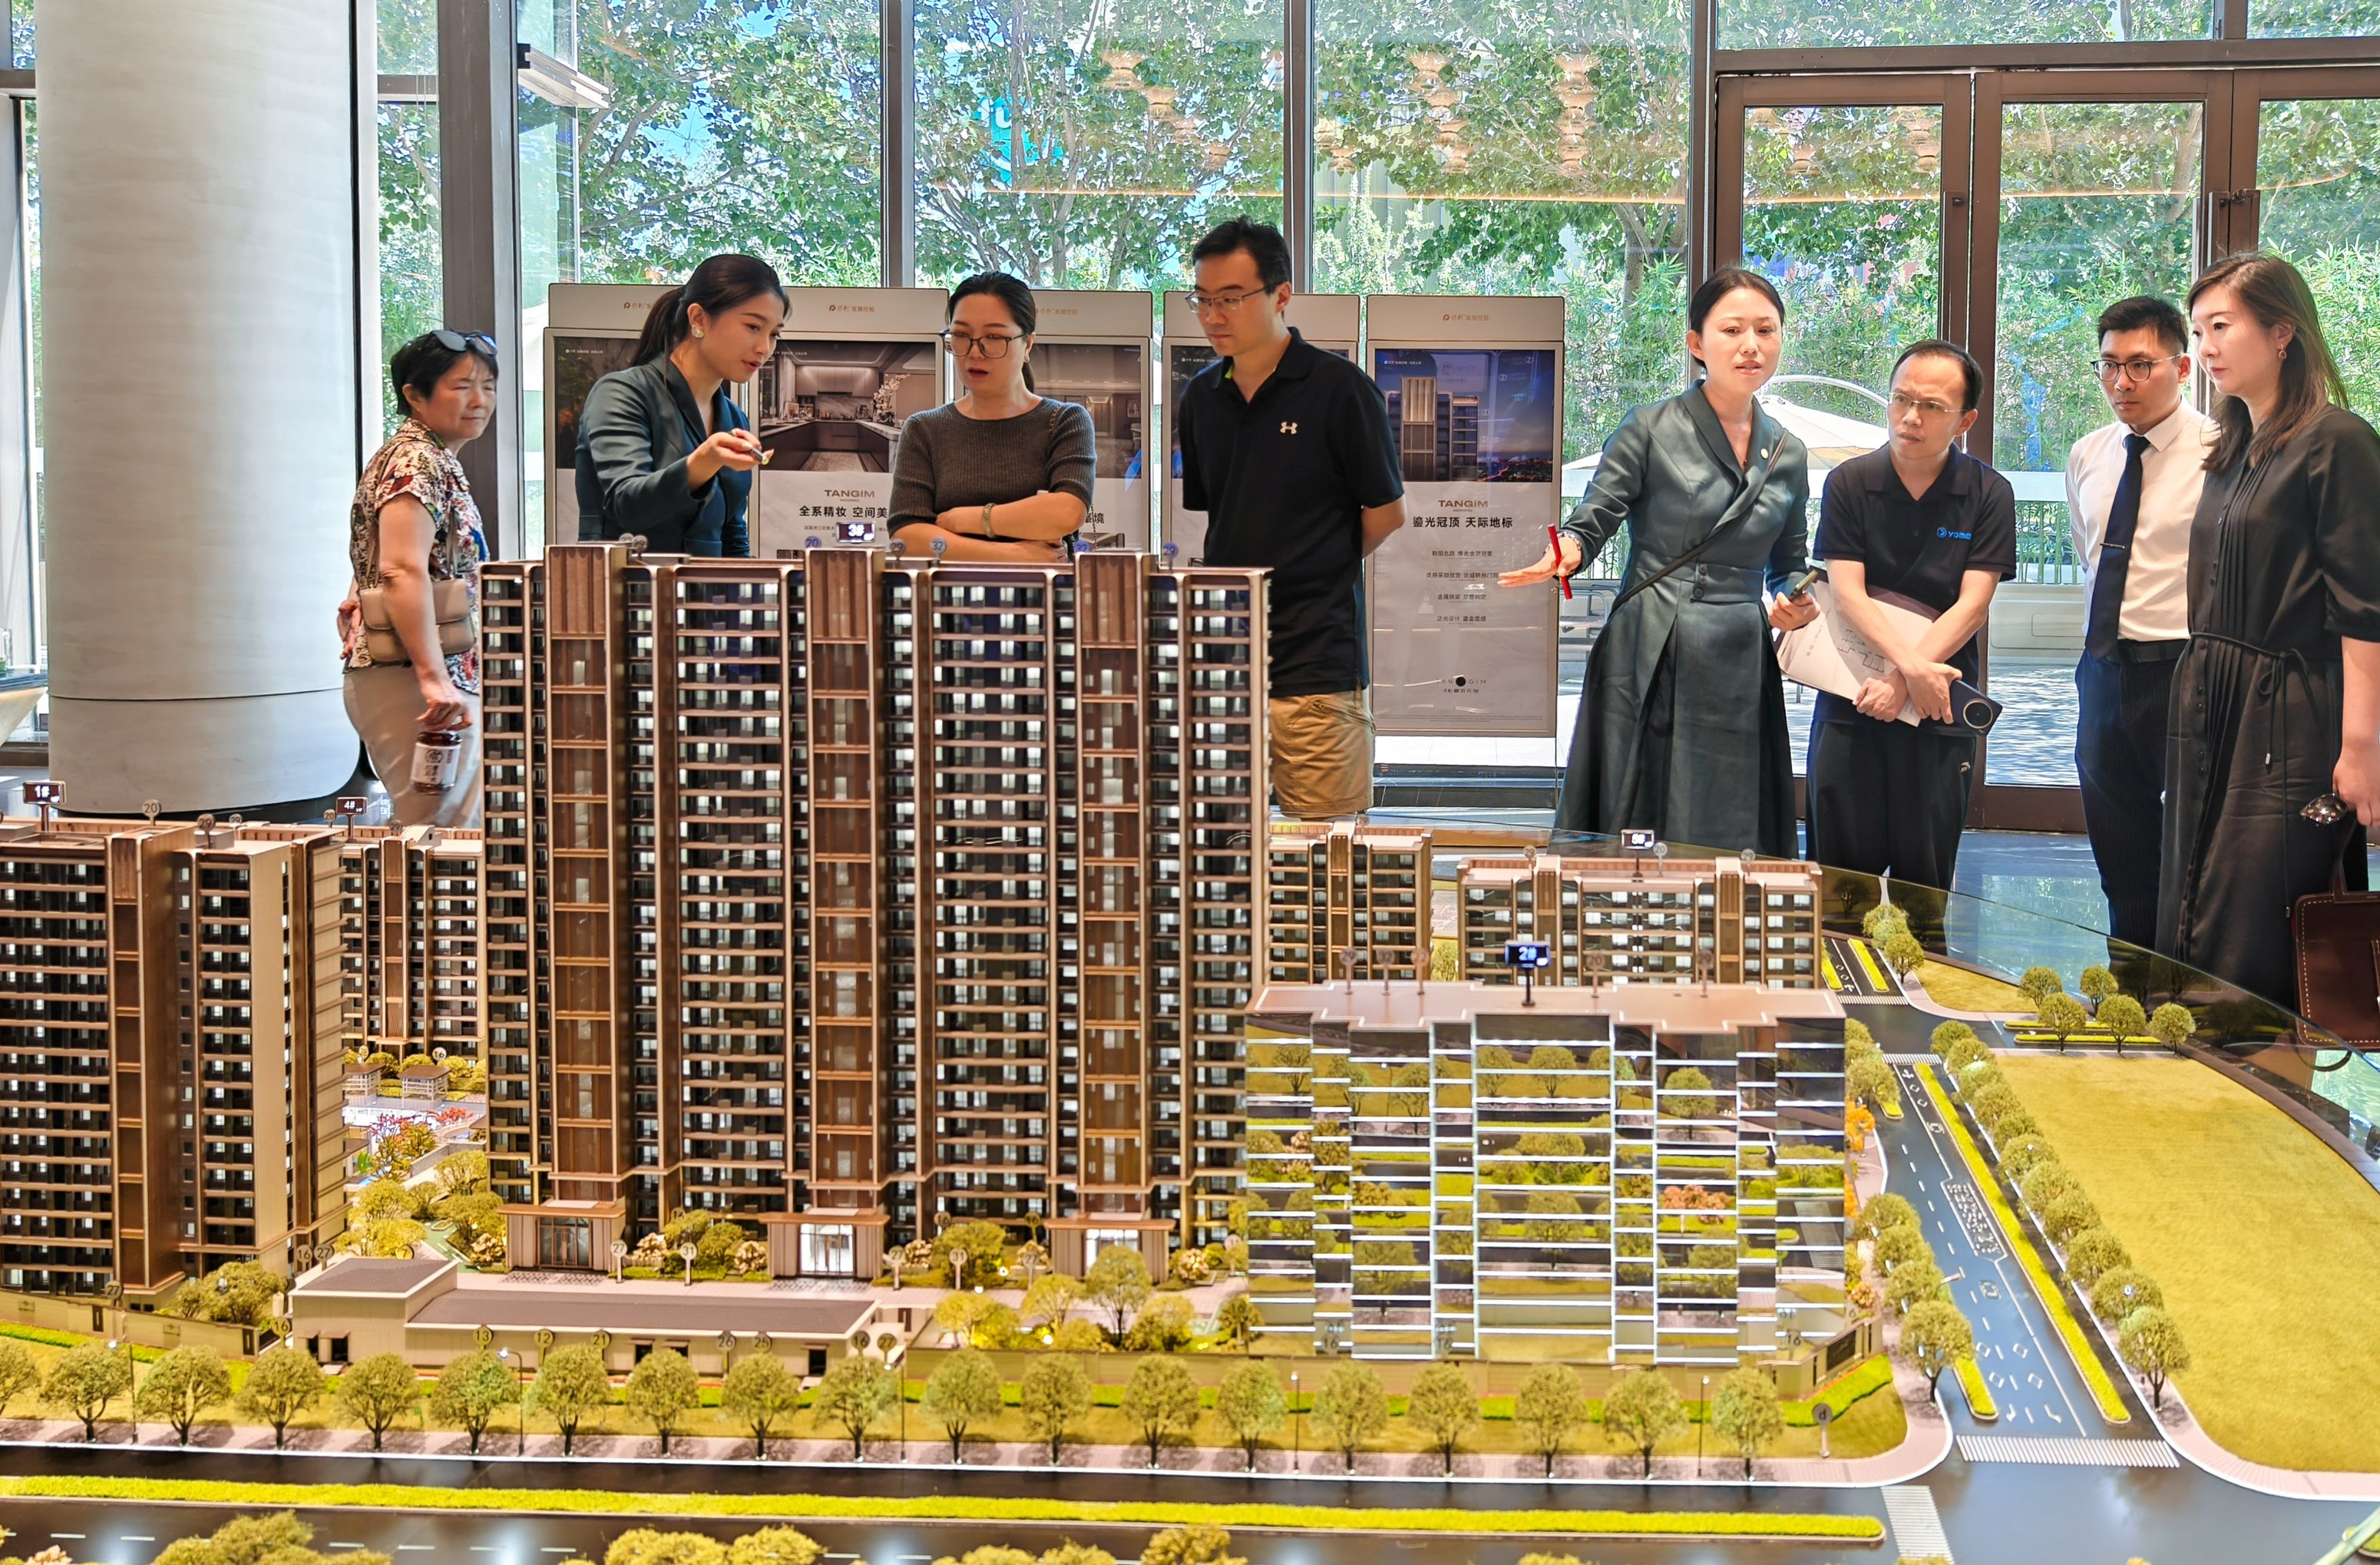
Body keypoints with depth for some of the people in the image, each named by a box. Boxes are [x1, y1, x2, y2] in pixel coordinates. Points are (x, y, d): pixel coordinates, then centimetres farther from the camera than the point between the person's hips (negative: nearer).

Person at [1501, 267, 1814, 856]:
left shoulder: (1788, 455, 12)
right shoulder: (1650, 429, -1)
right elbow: (1593, 519, -4)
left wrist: (1793, 605, 0)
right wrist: (1567, 552, -25)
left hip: (1738, 672, 4)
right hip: (1646, 665, -4)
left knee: (1728, 843, 3)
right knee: (1629, 843, -3)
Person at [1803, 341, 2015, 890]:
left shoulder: (1989, 494, 1)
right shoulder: (1849, 483, 2)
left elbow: (1972, 604, -6)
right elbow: (1846, 593, -7)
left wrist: (1904, 680, -18)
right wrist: (1911, 664, -21)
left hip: (1941, 707, 0)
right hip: (1850, 704, 0)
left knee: (1924, 881, 3)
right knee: (1841, 873, 1)